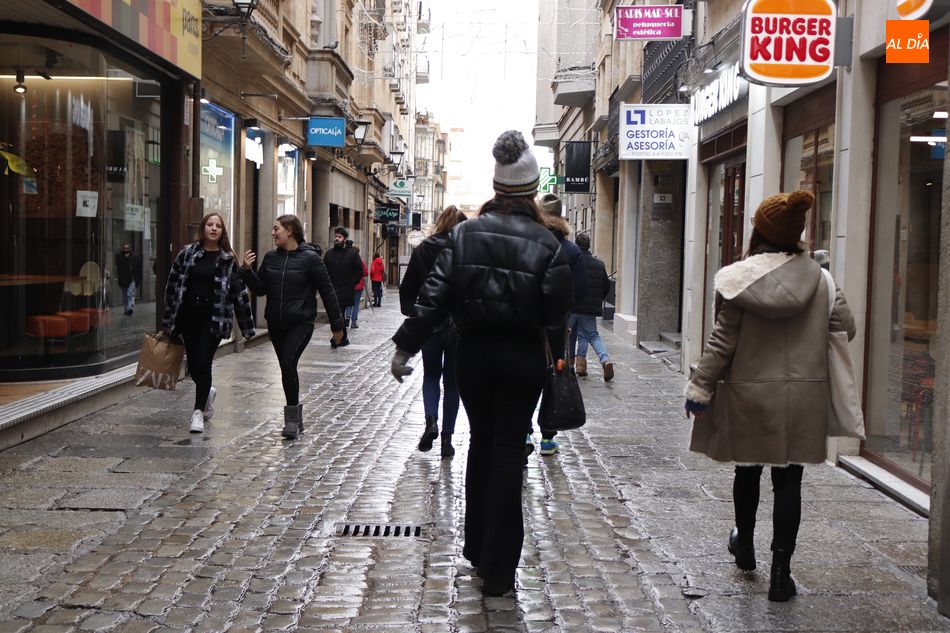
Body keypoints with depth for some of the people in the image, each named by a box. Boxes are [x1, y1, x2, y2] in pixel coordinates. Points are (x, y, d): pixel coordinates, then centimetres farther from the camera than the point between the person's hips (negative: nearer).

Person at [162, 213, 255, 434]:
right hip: (188, 316, 2)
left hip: (214, 318, -2)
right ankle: (207, 393, 39)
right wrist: (168, 320, 5)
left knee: (203, 363, -7)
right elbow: (173, 285, 7)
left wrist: (247, 327, 1)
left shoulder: (228, 260, 2)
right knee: (193, 365, 8)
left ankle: (198, 412, 4)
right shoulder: (187, 253, 5)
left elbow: (239, 293, 3)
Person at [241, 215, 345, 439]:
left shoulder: (310, 258, -9)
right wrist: (247, 271, -8)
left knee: (288, 363, -20)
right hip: (275, 323, 6)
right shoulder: (271, 257, 7)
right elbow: (260, 289, 10)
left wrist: (336, 324, -3)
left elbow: (327, 291, -5)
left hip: (301, 322, -6)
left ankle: (292, 418, -7)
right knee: (286, 367, 11)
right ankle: (296, 420, 24)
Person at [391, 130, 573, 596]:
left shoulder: (465, 233, -3)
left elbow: (434, 295, -8)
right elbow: (557, 309, -11)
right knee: (508, 453, 4)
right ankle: (498, 569, 6)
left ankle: (477, 548, 32)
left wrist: (406, 346, -6)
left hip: (474, 353, 2)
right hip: (522, 358, -2)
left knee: (481, 444, 20)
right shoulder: (544, 242, -9)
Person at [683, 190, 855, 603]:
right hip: (802, 395, 1)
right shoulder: (817, 279, -2)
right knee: (788, 482, 5)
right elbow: (844, 328, 4)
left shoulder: (739, 278, -9)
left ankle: (744, 545, 40)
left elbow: (722, 340, -9)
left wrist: (700, 387, -2)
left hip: (750, 393, 0)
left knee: (747, 471, 19)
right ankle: (780, 572, 5)